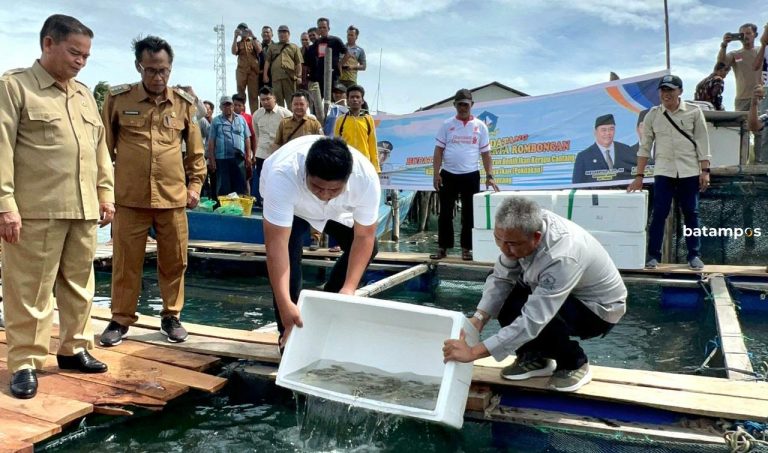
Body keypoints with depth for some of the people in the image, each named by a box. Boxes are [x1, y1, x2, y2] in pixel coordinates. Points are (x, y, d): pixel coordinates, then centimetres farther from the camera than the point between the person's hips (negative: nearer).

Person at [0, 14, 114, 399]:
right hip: (37, 210, -6)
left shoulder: (84, 94, 17)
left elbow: (100, 147, 20)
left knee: (79, 285, 13)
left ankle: (73, 349, 27)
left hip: (84, 209, 6)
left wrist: (106, 192, 14)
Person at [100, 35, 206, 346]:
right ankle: (121, 320, 23)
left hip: (173, 197, 2)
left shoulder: (184, 103, 4)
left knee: (174, 261, 9)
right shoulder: (118, 99, 0)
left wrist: (195, 184, 7)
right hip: (129, 197, -1)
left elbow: (196, 150, 12)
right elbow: (104, 146, 6)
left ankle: (171, 317, 25)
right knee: (126, 262, 7)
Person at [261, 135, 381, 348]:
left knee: (368, 248, -6)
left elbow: (364, 237, -29)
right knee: (288, 254, -23)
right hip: (289, 206, -3)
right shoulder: (282, 175, -46)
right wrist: (284, 304, -50)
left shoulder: (366, 178, -39)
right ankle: (289, 334, -4)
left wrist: (349, 288, -38)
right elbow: (276, 244, -46)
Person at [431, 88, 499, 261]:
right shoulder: (447, 125, 3)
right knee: (445, 213, 4)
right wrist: (436, 174, -6)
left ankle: (466, 249, 14)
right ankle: (442, 248, 13)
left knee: (469, 214, 5)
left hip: (471, 176, 0)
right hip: (448, 175, 0)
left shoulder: (480, 126, 4)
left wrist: (489, 176, -3)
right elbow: (438, 150, 2)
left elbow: (485, 153, 4)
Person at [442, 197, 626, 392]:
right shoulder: (521, 229, -21)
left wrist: (474, 352, -42)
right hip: (561, 294, 7)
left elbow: (532, 321, -43)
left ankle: (574, 364, -4)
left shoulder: (561, 258, -40)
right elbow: (501, 278, -13)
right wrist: (478, 318, -28)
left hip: (599, 307, -7)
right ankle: (534, 357, 8)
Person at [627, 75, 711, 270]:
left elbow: (702, 142, 1)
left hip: (690, 172, 0)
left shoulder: (694, 112, 1)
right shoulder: (652, 114, 3)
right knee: (659, 213, -2)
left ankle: (694, 255, 16)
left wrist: (705, 171, -5)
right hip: (663, 172, 0)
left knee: (691, 213, 6)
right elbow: (645, 146, 3)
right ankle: (653, 255, 6)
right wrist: (639, 176, 0)